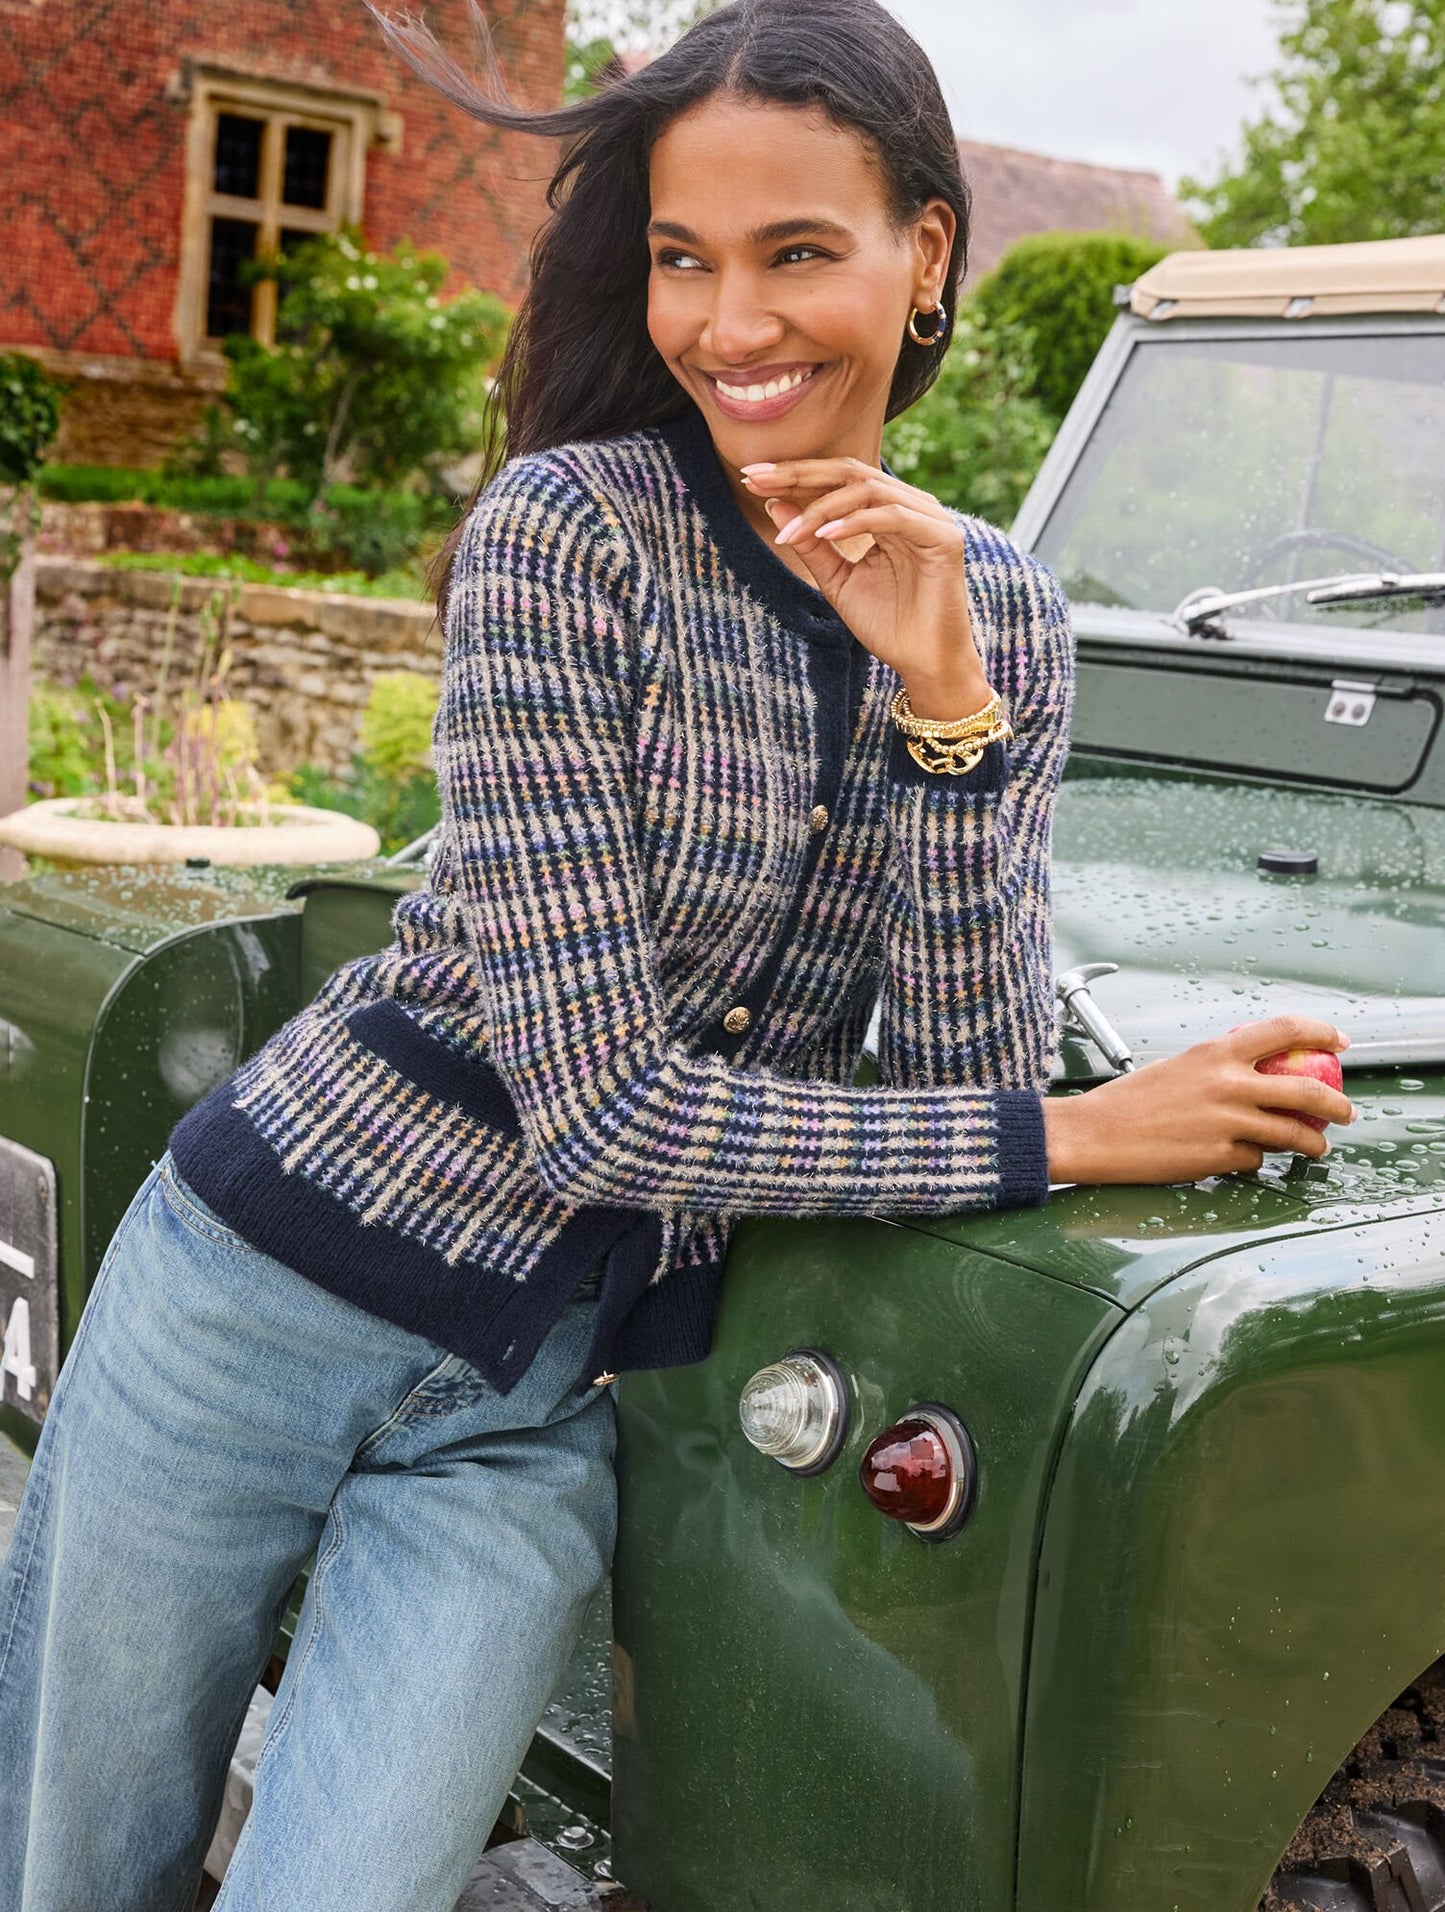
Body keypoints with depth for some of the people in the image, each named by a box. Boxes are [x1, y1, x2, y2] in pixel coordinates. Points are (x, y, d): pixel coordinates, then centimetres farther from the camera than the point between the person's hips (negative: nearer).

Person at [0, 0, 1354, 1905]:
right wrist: (1079, 1134, -18)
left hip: (533, 1418, 3)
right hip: (268, 1299, -2)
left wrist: (944, 702, -21)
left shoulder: (1003, 612, -1)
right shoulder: (567, 532, -16)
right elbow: (600, 1103, -20)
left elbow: (968, 1083, -8)